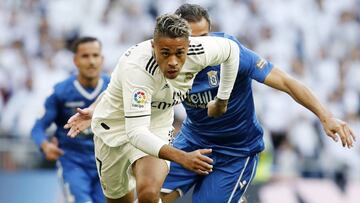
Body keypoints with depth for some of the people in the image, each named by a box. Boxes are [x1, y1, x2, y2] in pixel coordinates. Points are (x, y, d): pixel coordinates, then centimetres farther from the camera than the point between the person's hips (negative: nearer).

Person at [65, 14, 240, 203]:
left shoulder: (198, 53, -23)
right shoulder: (137, 68, -38)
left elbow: (231, 48, 1)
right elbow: (136, 132, -42)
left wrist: (221, 101, 6)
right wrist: (182, 158, -54)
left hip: (157, 129, 2)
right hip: (115, 127, -2)